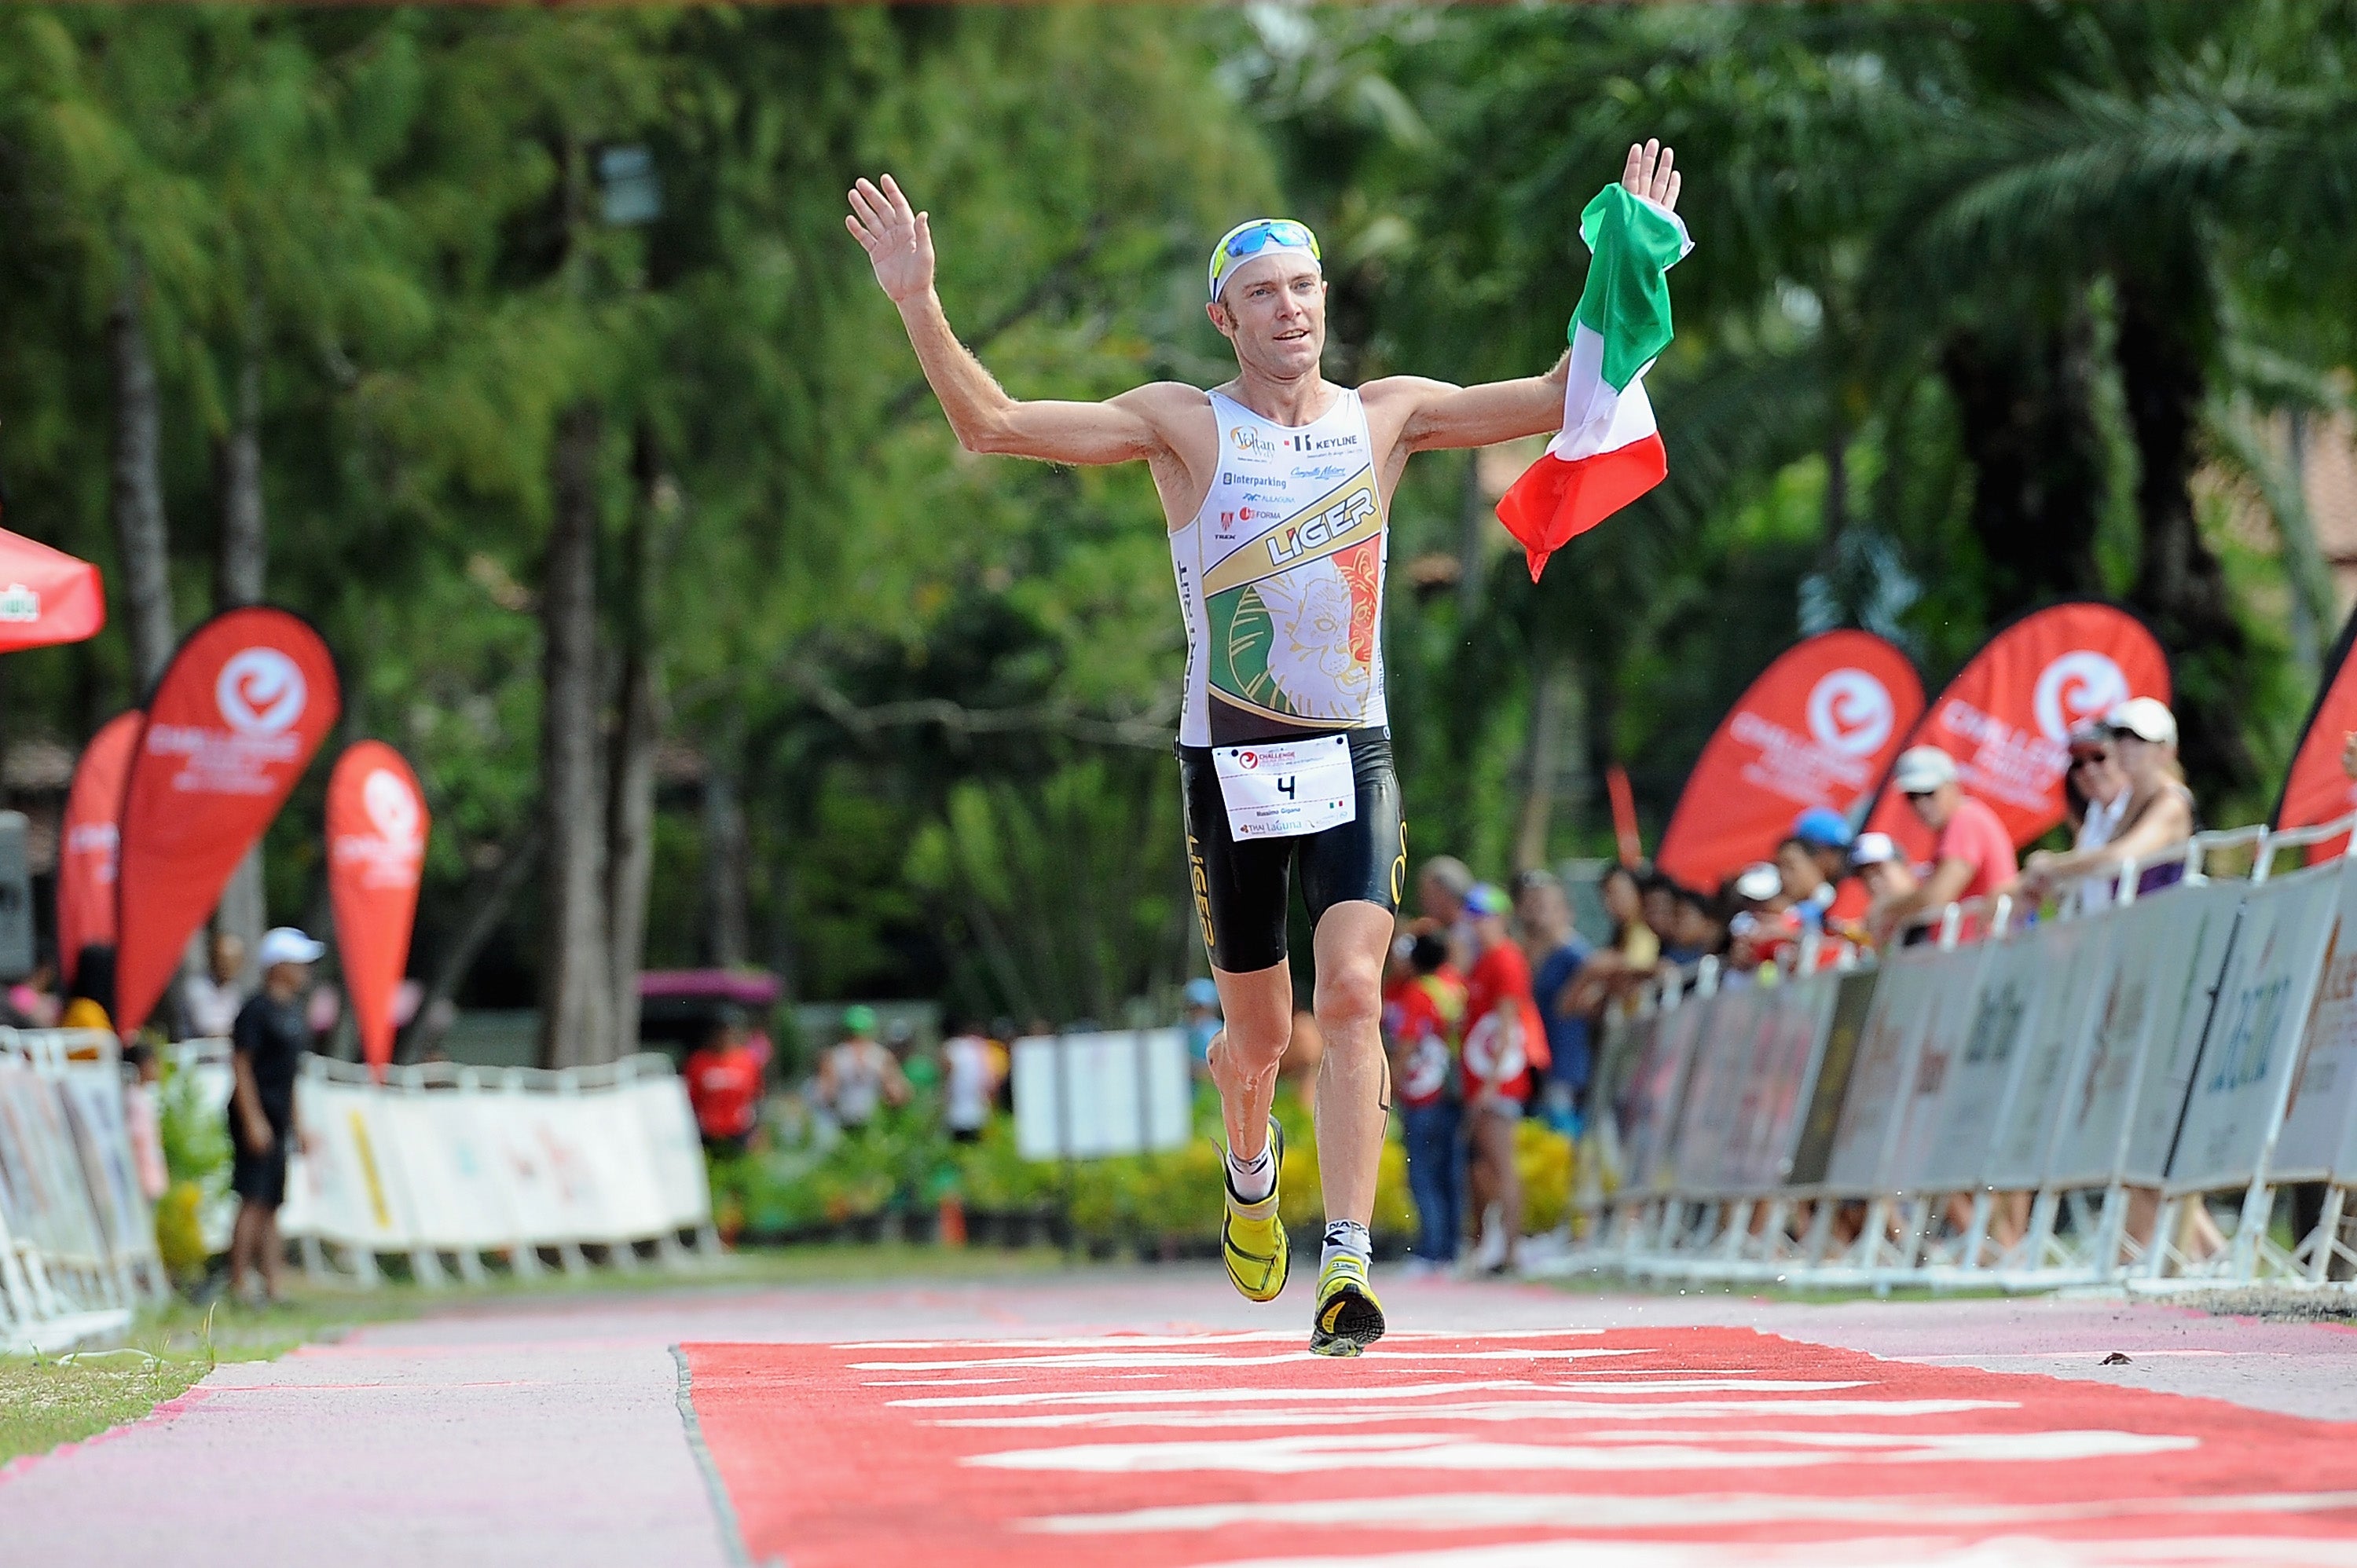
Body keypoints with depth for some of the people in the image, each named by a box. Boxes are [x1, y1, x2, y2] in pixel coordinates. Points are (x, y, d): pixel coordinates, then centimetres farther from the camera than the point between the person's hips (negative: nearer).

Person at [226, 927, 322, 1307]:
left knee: (271, 1205, 9)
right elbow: (241, 1066, -15)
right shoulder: (256, 1010, -10)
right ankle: (238, 1287, -11)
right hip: (257, 1116, -9)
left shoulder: (293, 1010, 17)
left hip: (279, 1118, 9)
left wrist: (297, 1121, 23)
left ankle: (272, 1288, 10)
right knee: (254, 1201, -12)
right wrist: (253, 1121, -20)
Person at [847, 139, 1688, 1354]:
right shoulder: (1182, 426, -1)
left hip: (1354, 756, 1)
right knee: (1259, 1034, 9)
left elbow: (1559, 400, 9)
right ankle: (1250, 1171, 44)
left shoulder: (1386, 415, 6)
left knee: (1352, 994, -18)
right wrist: (916, 302, -17)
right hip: (1230, 764, -1)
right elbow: (989, 426, -7)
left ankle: (1347, 1265, -23)